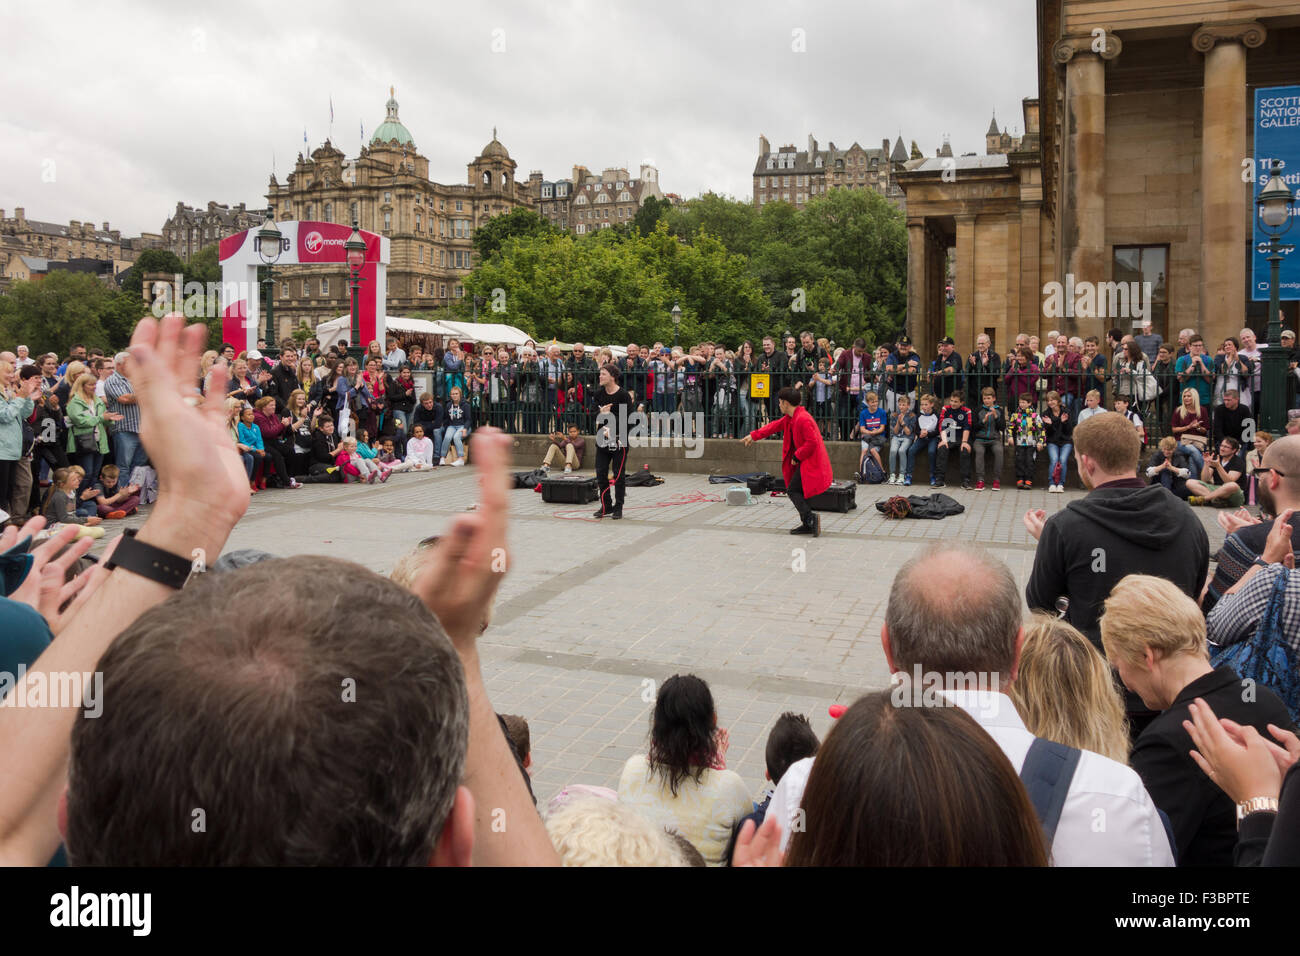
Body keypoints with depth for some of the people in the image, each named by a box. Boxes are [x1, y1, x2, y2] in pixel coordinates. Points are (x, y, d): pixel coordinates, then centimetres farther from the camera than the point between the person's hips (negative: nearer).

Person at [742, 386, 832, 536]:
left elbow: (811, 442, -26)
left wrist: (797, 457, -15)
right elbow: (774, 426, 25)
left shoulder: (803, 419, -21)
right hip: (804, 461, 10)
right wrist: (754, 436, 26)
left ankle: (810, 518, -18)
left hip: (810, 462, -10)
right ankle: (807, 524, 15)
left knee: (792, 490, -10)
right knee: (798, 491, 11)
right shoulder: (790, 418, 12)